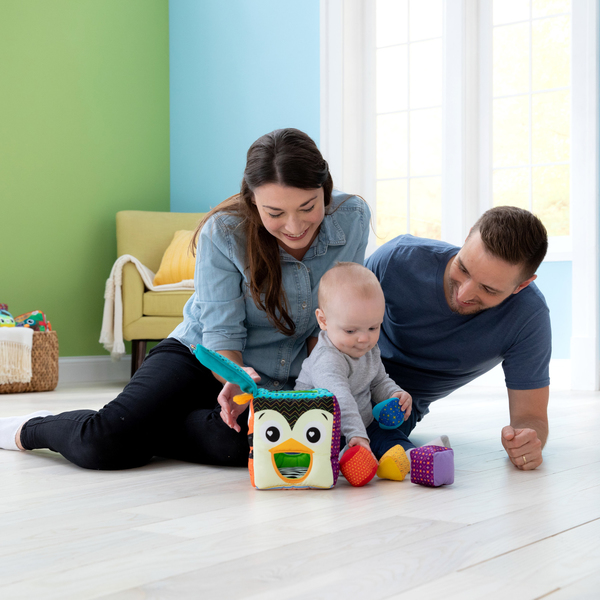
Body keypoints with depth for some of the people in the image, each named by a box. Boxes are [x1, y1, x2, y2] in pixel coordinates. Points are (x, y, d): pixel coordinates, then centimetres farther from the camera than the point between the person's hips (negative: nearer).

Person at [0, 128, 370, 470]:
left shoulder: (352, 219, -12)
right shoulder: (223, 232, -19)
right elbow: (221, 333, -17)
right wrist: (235, 381, -39)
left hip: (278, 383, 2)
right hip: (203, 358, -2)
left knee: (237, 442, -36)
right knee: (102, 445, -25)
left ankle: (138, 430, -5)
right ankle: (31, 429, 11)